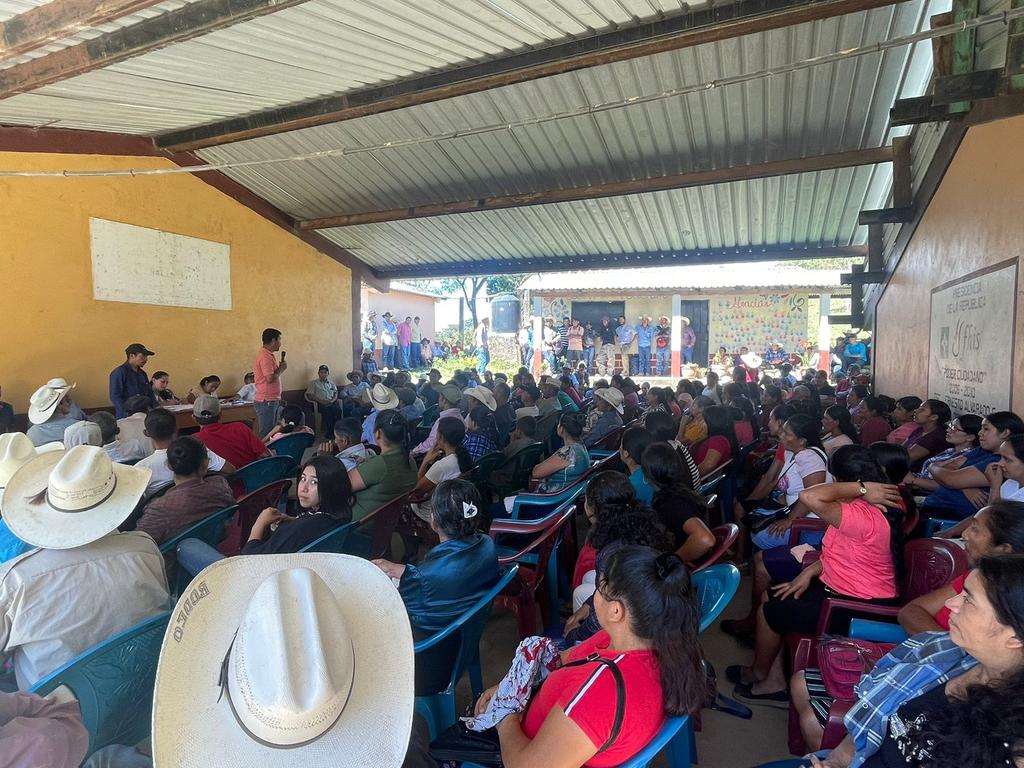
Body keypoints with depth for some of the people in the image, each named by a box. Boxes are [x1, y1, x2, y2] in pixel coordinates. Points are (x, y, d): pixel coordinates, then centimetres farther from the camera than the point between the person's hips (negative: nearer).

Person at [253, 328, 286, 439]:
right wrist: (281, 369, -10)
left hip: (272, 400, 10)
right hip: (267, 401, -10)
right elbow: (270, 378, -23)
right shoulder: (265, 357, -16)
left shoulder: (268, 355, 15)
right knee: (265, 434, -5)